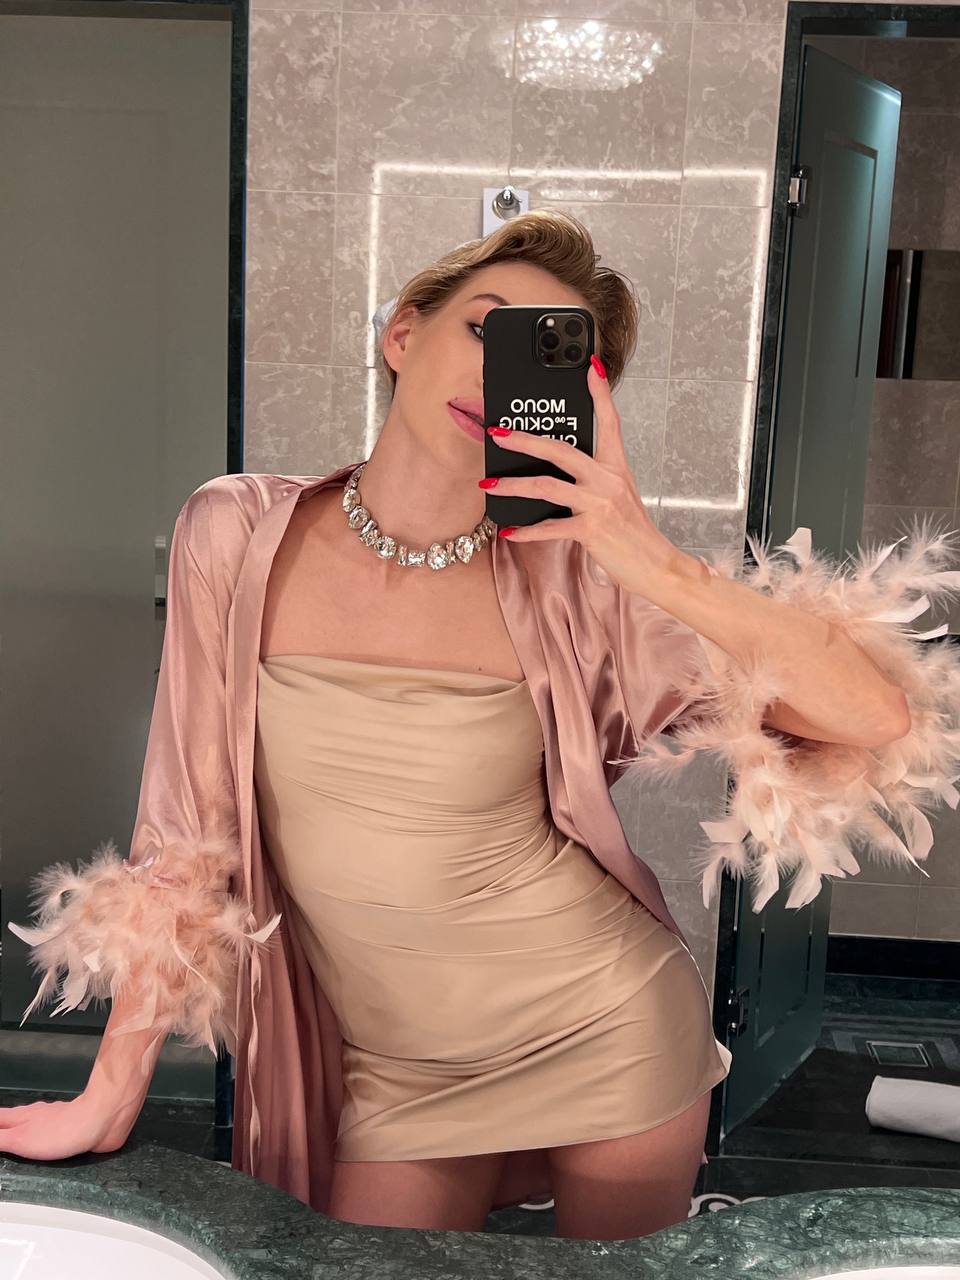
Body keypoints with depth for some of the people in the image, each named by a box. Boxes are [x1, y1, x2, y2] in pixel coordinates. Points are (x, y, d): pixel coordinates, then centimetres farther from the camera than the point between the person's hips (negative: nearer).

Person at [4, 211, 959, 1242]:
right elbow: (190, 830, -4)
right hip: (392, 1072, 1)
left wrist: (657, 564, -31)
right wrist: (112, 1095, -1)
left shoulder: (570, 578, -15)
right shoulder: (238, 536, -10)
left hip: (610, 1038, 0)